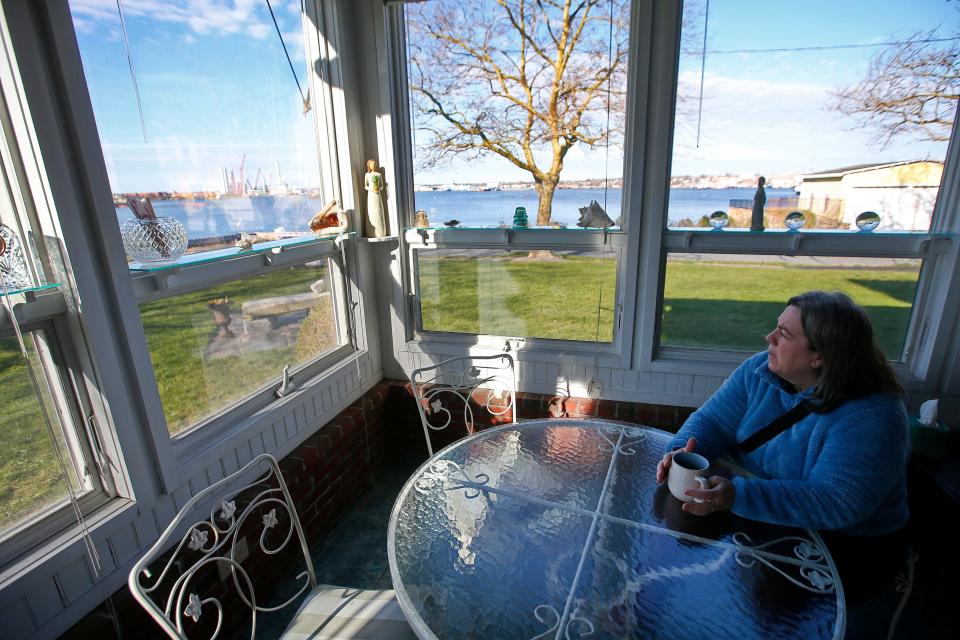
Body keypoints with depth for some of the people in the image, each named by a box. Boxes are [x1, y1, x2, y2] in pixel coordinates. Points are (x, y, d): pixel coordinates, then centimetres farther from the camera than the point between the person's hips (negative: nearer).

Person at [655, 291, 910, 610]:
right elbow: (712, 420, -5)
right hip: (757, 519, 5)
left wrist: (737, 496, -44)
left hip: (843, 546, -5)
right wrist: (684, 450, -27)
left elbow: (834, 504, -33)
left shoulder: (871, 418, -25)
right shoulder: (760, 370, -7)